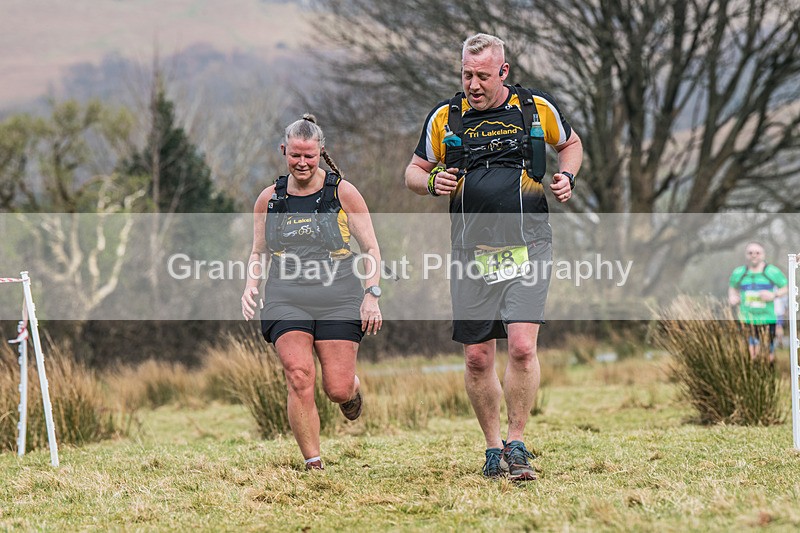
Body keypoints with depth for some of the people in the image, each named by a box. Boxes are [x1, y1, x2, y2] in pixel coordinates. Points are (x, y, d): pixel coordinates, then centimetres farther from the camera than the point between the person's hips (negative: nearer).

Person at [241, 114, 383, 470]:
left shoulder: (343, 193, 2)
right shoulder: (270, 199, 9)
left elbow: (371, 248, 5)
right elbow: (259, 253, 20)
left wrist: (371, 295, -7)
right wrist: (251, 285, 1)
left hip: (339, 303, -1)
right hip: (286, 303, 1)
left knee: (338, 389, -6)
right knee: (299, 378, -18)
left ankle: (353, 390, 34)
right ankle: (313, 464, -12)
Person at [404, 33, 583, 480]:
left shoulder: (538, 108, 3)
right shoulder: (445, 118, 4)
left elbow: (571, 143, 22)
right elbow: (415, 170, 16)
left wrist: (567, 177, 2)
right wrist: (431, 182, -6)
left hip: (528, 248, -2)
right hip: (471, 254, 2)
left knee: (522, 344, -16)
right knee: (478, 356, 3)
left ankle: (517, 444, -5)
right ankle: (493, 446, 19)